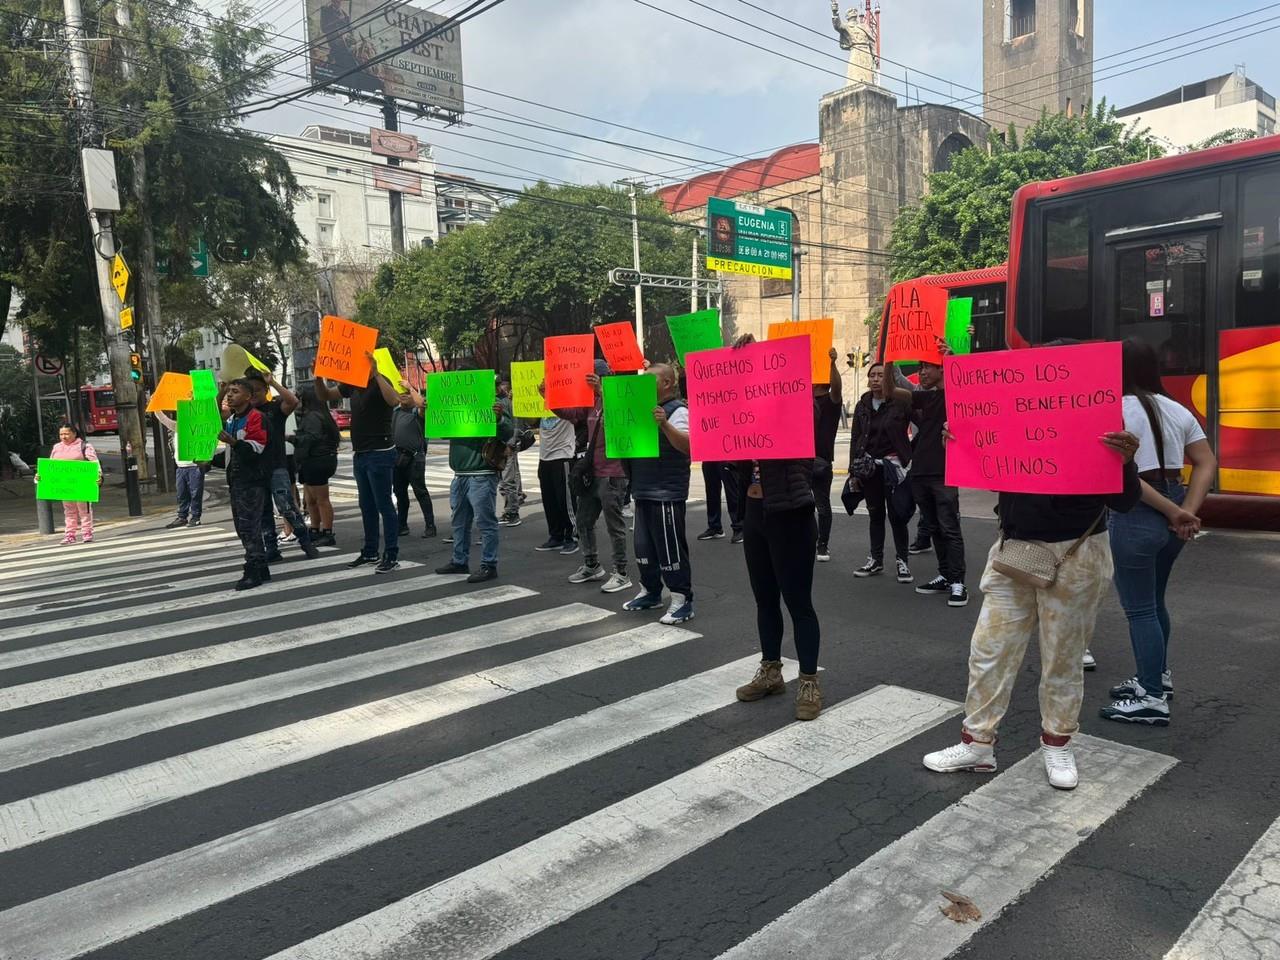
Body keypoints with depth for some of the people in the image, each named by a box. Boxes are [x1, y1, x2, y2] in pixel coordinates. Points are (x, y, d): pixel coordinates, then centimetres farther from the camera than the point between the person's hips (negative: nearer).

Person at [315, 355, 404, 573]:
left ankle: (392, 555, -1)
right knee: (367, 506, 14)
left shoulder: (380, 383, -12)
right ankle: (370, 552, 24)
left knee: (384, 505, -6)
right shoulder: (352, 385, 11)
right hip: (360, 454, 8)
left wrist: (376, 374, -36)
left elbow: (394, 401, -34)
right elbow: (325, 395, 20)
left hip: (379, 454, -8)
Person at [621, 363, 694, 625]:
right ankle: (650, 591, 29)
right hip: (643, 491, 9)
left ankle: (682, 600, 6)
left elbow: (687, 445, -24)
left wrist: (664, 424, -40)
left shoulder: (678, 410, -12)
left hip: (667, 494, -9)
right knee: (644, 546, 16)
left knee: (670, 549, -3)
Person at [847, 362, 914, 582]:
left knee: (896, 514, 0)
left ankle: (902, 561, 10)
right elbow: (855, 438, 9)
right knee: (875, 514, 12)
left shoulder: (899, 404, -6)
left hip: (893, 465, -4)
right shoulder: (862, 405, 8)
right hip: (868, 467, 4)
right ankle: (876, 560, 20)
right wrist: (854, 470, 5)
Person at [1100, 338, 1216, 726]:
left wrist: (1174, 513, -12)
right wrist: (1187, 510, -2)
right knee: (1154, 602, 22)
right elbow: (1207, 463, 7)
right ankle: (1156, 676, 35)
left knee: (1139, 609, 1)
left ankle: (1152, 699, 8)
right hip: (1172, 513, 8)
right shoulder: (1177, 410, 10)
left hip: (1135, 517, -8)